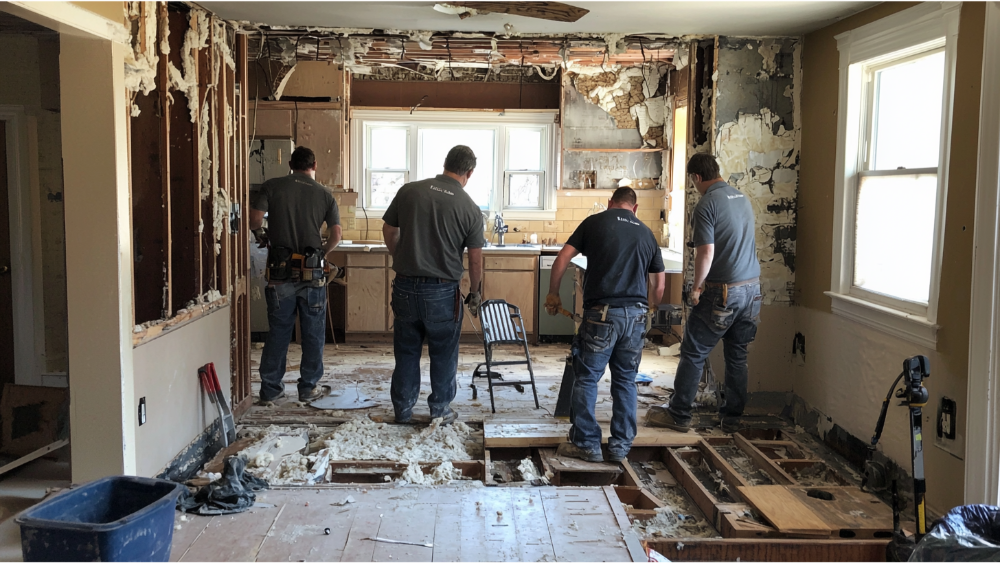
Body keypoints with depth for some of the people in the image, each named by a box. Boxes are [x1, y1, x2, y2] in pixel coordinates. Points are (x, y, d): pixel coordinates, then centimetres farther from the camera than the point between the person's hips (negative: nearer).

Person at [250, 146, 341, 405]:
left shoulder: (272, 186, 1)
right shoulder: (324, 194, 4)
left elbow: (255, 220, -8)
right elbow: (336, 234, -2)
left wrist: (266, 234, 13)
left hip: (280, 272, 1)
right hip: (312, 275, 0)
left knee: (277, 332, 9)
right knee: (313, 333, 10)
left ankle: (270, 390, 13)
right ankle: (308, 388, 16)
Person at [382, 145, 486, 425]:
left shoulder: (409, 191, -1)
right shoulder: (470, 208, -6)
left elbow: (389, 231, 9)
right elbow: (475, 259, -2)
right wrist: (475, 294, 13)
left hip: (405, 287, 3)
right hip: (442, 292, -2)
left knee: (406, 352, 15)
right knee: (443, 355, 13)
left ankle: (402, 411, 25)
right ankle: (441, 411, 23)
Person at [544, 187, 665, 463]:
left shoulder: (595, 222, 6)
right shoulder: (646, 233, 16)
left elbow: (562, 259, 0)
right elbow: (659, 283, 18)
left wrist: (553, 294, 13)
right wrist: (653, 309, 35)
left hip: (601, 313, -4)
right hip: (636, 315, 4)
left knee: (587, 379, 6)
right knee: (625, 380, 13)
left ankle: (586, 444, 10)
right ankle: (621, 446, 18)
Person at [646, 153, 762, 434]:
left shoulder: (706, 205, -14)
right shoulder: (742, 198, 11)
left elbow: (706, 254, -20)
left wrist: (696, 287, -5)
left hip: (723, 292, -7)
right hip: (752, 287, 7)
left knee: (693, 353, 4)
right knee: (737, 356, 13)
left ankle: (678, 414, 12)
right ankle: (732, 418, 20)